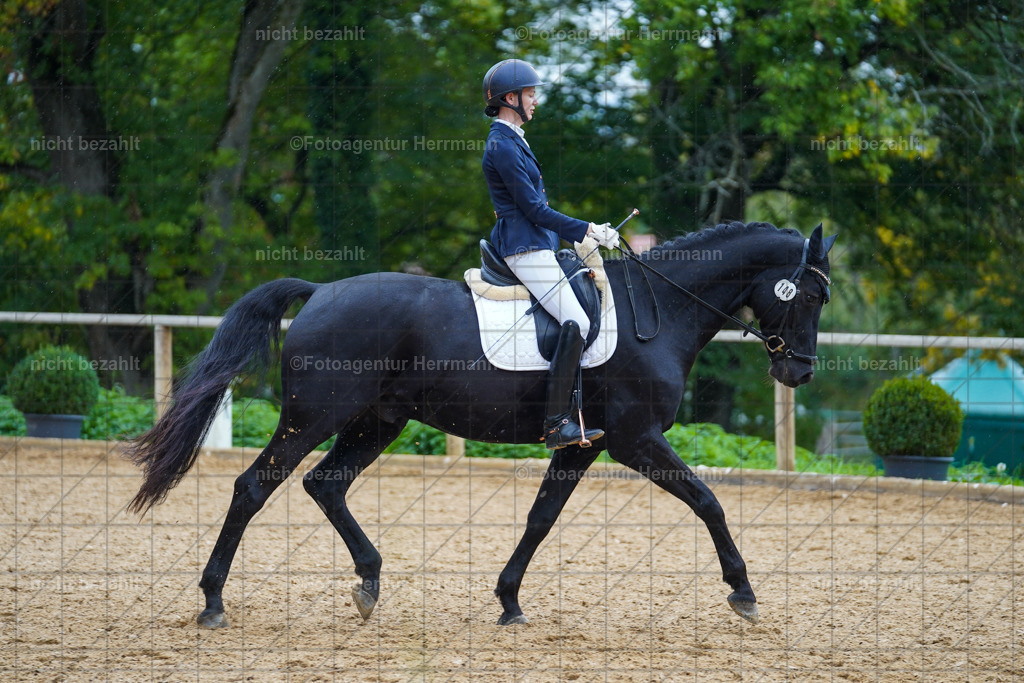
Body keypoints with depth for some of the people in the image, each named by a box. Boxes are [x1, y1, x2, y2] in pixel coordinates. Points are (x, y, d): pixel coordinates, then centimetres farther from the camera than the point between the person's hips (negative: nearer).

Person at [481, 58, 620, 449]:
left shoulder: (512, 141, 19)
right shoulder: (503, 145, -14)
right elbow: (534, 208, -16)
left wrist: (588, 234, 19)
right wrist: (587, 231, -12)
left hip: (536, 245, 11)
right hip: (525, 247, -11)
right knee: (577, 324, -21)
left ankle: (572, 415, 9)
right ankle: (556, 423, -22)